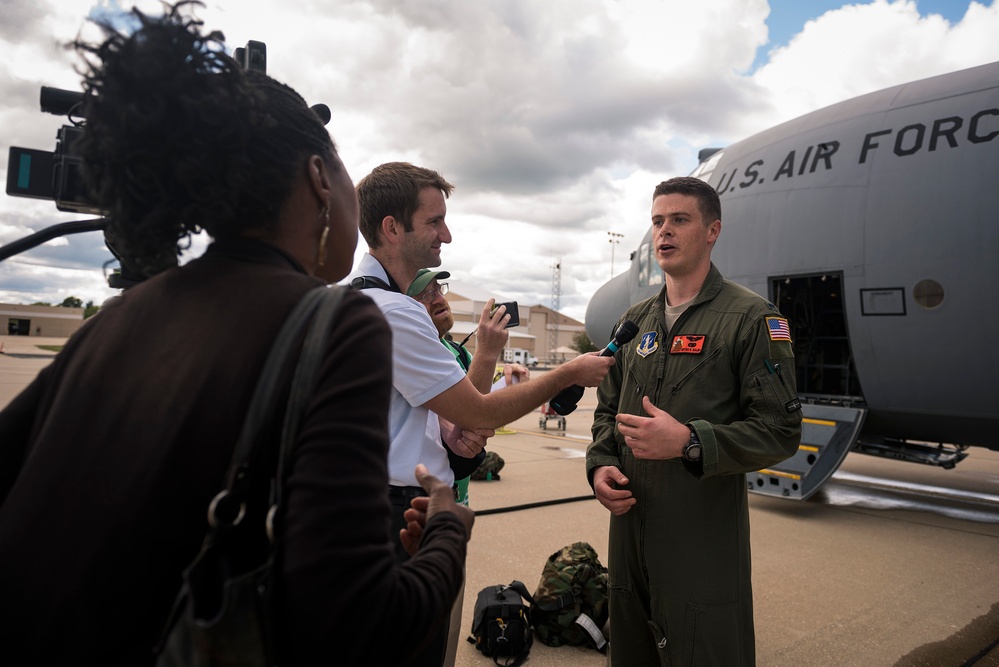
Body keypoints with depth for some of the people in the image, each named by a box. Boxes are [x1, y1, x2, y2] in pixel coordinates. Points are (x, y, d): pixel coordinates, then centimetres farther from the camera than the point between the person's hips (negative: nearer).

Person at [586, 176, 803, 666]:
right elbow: (608, 409, 18)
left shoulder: (751, 317, -6)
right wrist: (600, 465, 0)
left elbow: (780, 432, -12)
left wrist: (689, 442, -23)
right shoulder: (636, 321, 12)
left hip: (706, 541, -6)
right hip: (629, 531, 6)